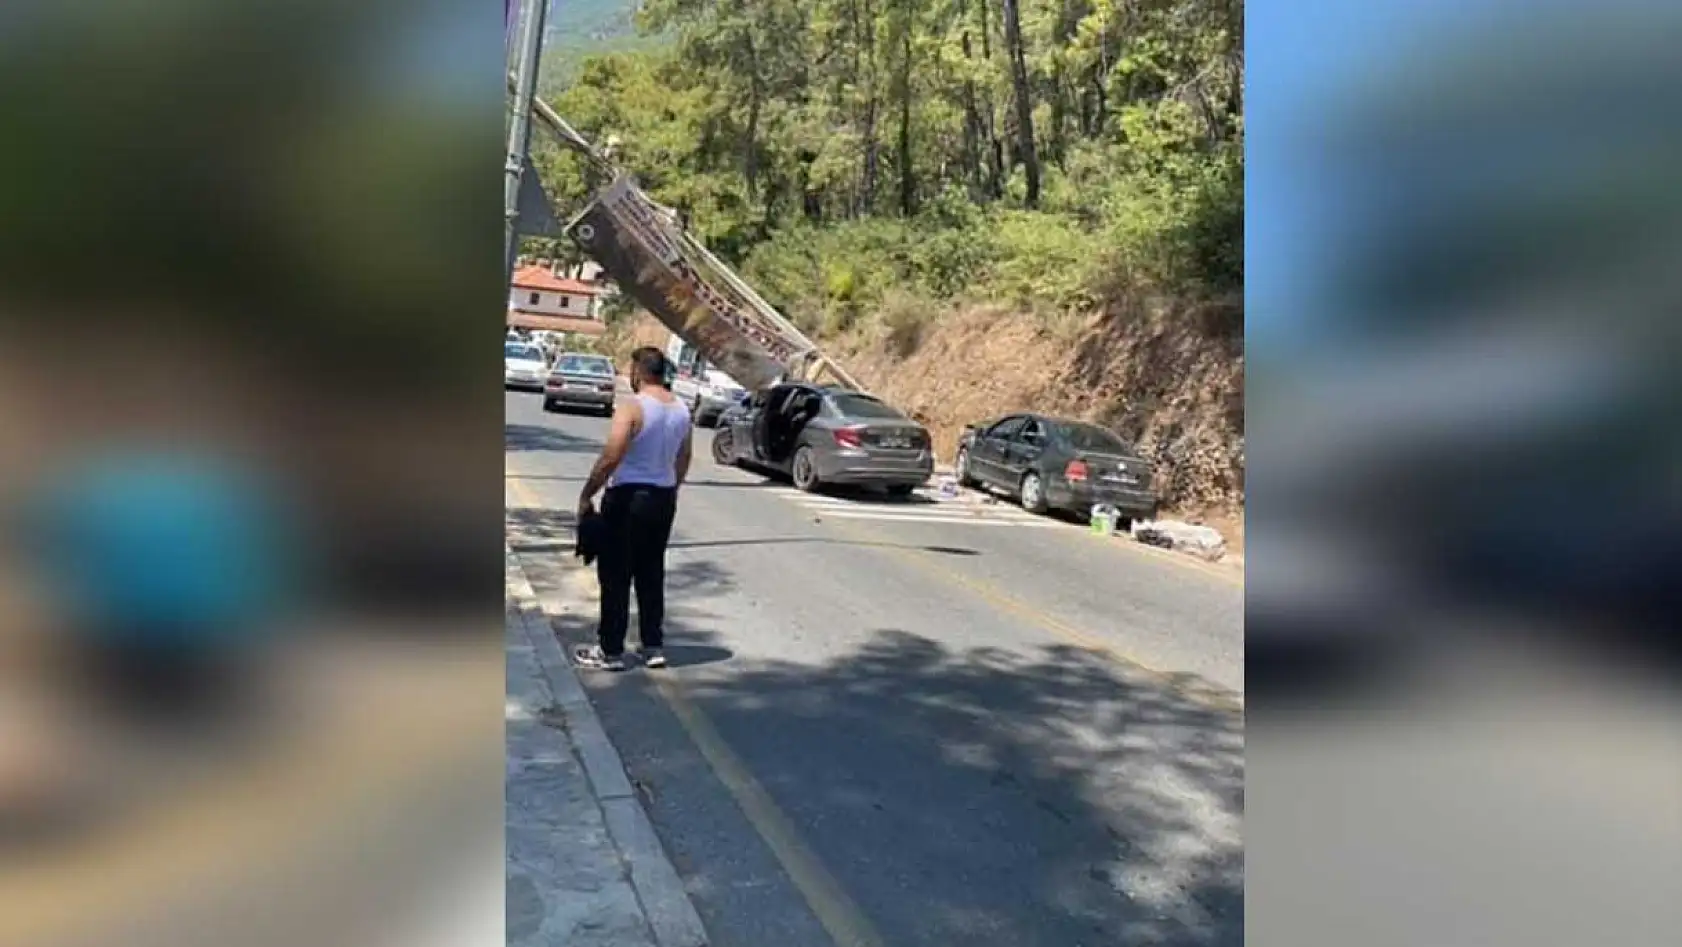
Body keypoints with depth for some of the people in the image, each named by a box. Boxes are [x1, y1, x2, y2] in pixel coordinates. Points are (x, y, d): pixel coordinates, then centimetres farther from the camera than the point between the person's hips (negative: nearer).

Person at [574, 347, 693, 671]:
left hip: (628, 497, -7)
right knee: (652, 573, 15)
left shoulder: (632, 407, -16)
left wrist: (586, 495, -11)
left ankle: (610, 650, 9)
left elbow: (610, 459, -20)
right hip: (664, 498, 7)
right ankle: (654, 646, 19)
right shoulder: (681, 410, 6)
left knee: (615, 576, 3)